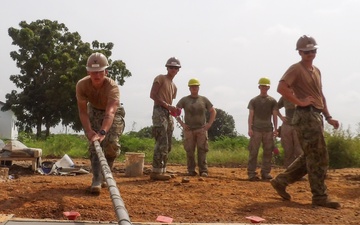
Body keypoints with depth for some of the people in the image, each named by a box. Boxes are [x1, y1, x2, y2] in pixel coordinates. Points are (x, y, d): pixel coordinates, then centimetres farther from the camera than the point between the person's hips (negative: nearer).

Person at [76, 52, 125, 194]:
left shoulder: (112, 86, -38)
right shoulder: (82, 85, -28)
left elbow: (110, 113, -52)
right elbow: (83, 111, -25)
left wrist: (102, 132, -68)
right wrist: (88, 131, -42)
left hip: (114, 113, -2)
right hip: (94, 112, 2)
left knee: (111, 142, -19)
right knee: (94, 144, -13)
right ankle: (97, 180, -10)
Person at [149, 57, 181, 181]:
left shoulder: (174, 86, 25)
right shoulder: (160, 78, 1)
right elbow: (152, 95, -10)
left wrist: (174, 110, 2)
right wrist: (167, 105, -16)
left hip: (168, 114, 9)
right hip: (159, 111, -9)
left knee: (167, 145, 7)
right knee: (162, 143, -16)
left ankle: (162, 170, 12)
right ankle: (156, 171, -16)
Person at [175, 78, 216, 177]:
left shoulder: (204, 99, 10)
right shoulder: (184, 100, 6)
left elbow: (213, 112, 14)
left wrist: (209, 124, 3)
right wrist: (182, 123, -4)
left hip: (202, 129, 1)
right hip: (189, 129, 0)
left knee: (202, 150, -3)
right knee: (190, 151, 0)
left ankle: (203, 170, 0)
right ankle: (191, 170, 7)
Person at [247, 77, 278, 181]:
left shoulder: (272, 101, 9)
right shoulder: (253, 101, 7)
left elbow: (275, 115, 7)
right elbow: (250, 115, 2)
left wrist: (275, 129, -1)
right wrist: (250, 128, -8)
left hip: (268, 129, 2)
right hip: (256, 129, -2)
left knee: (268, 152, 3)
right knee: (253, 152, -5)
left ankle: (265, 172, 10)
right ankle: (251, 173, -3)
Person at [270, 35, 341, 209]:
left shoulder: (316, 70, 20)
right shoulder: (296, 69, -8)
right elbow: (281, 87, -22)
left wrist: (328, 117, 18)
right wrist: (299, 102, -19)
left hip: (317, 115, 9)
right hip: (306, 116, -9)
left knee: (310, 157, 14)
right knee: (319, 158, -7)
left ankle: (281, 181, 20)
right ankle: (320, 197, 1)